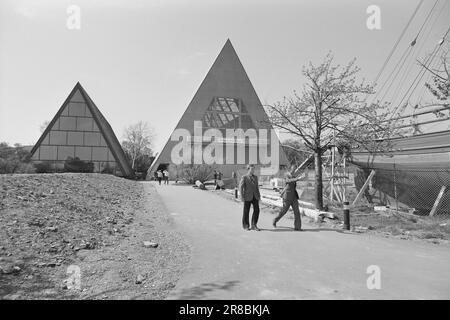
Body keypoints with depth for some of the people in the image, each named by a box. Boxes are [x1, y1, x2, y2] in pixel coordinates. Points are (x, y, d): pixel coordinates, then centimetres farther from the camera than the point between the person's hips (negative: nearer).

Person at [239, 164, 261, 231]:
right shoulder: (244, 177, -5)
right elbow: (241, 187, -7)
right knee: (246, 211, 4)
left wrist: (259, 196, 10)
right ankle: (246, 226, 19)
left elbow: (257, 187, 15)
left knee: (256, 210, -3)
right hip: (247, 197, -5)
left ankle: (254, 225, 9)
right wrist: (242, 197, -12)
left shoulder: (255, 177, 12)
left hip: (254, 196, 5)